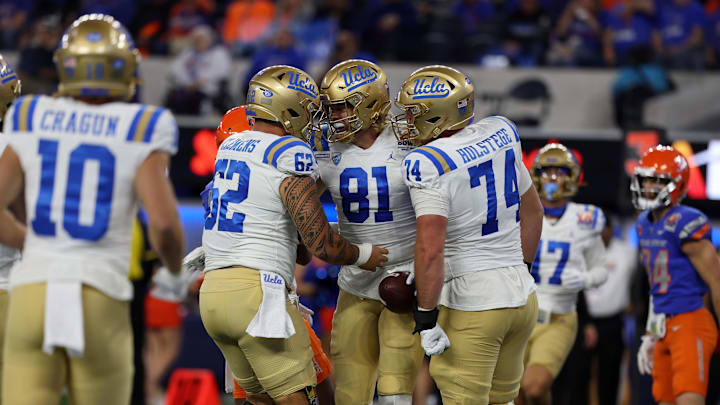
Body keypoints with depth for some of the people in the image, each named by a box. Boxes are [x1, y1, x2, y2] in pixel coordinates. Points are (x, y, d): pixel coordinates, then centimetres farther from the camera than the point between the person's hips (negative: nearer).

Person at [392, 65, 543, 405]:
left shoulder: (428, 164, -16)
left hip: (472, 305, -7)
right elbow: (532, 213, 18)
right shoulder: (499, 136, 6)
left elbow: (431, 248, -25)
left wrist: (426, 316, -18)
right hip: (522, 296, 7)